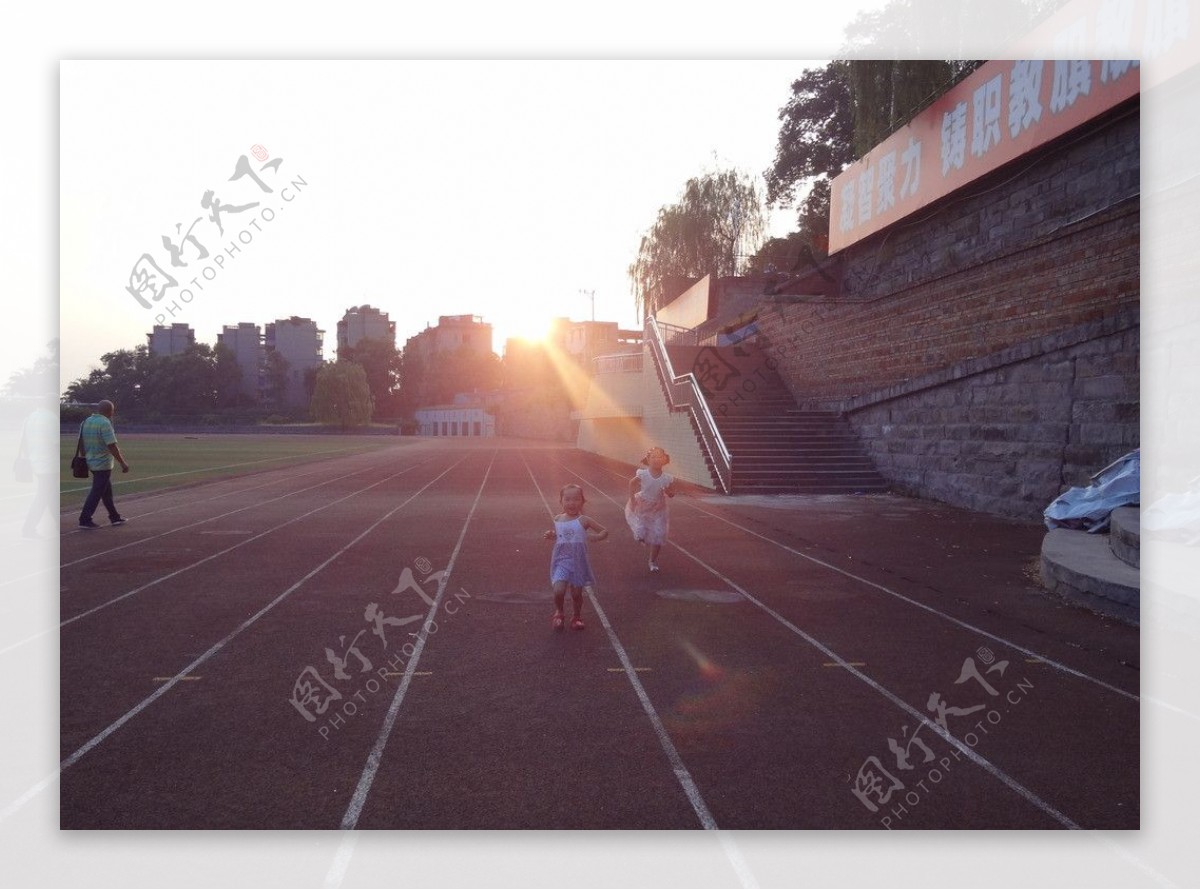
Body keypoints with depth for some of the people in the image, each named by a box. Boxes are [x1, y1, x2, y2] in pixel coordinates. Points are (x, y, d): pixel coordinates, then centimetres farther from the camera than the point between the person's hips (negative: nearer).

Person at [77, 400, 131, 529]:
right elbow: (112, 446, -22)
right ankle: (85, 520, -1)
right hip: (103, 464, -9)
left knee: (107, 491, 17)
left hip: (91, 462, 9)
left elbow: (81, 443, 14)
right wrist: (123, 463, -17)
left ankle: (114, 517, 25)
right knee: (97, 492, -2)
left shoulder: (86, 422, 8)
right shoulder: (104, 423, -18)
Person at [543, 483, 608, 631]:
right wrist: (551, 537, -2)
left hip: (578, 561, -1)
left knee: (576, 593, 9)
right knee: (559, 591, -14)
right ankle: (559, 613, 15)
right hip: (561, 560, 1)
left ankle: (577, 617, 35)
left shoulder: (583, 520, -8)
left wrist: (595, 537, -22)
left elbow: (604, 531, -3)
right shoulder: (557, 519, 1)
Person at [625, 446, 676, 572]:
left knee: (658, 536, 2)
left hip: (658, 510, 1)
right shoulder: (642, 474, -19)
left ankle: (653, 561, 23)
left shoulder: (667, 478, -17)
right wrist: (632, 499, -3)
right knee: (640, 536, -3)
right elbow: (632, 483, 1)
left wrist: (668, 491, -26)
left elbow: (672, 494, -3)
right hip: (641, 507, -1)